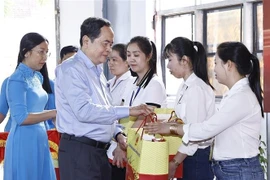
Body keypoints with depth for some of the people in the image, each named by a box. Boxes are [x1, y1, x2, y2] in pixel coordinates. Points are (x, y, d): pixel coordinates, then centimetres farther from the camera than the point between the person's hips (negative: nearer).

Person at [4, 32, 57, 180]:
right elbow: (21, 117, -19)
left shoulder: (38, 77, 11)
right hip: (24, 141, -8)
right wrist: (55, 113, -19)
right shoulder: (17, 79, -13)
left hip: (40, 140, 8)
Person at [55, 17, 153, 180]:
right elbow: (84, 111, -24)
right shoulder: (72, 69, -12)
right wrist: (128, 111, -22)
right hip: (79, 151, -9)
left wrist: (117, 133, 5)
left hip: (100, 151, 9)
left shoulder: (97, 71, 16)